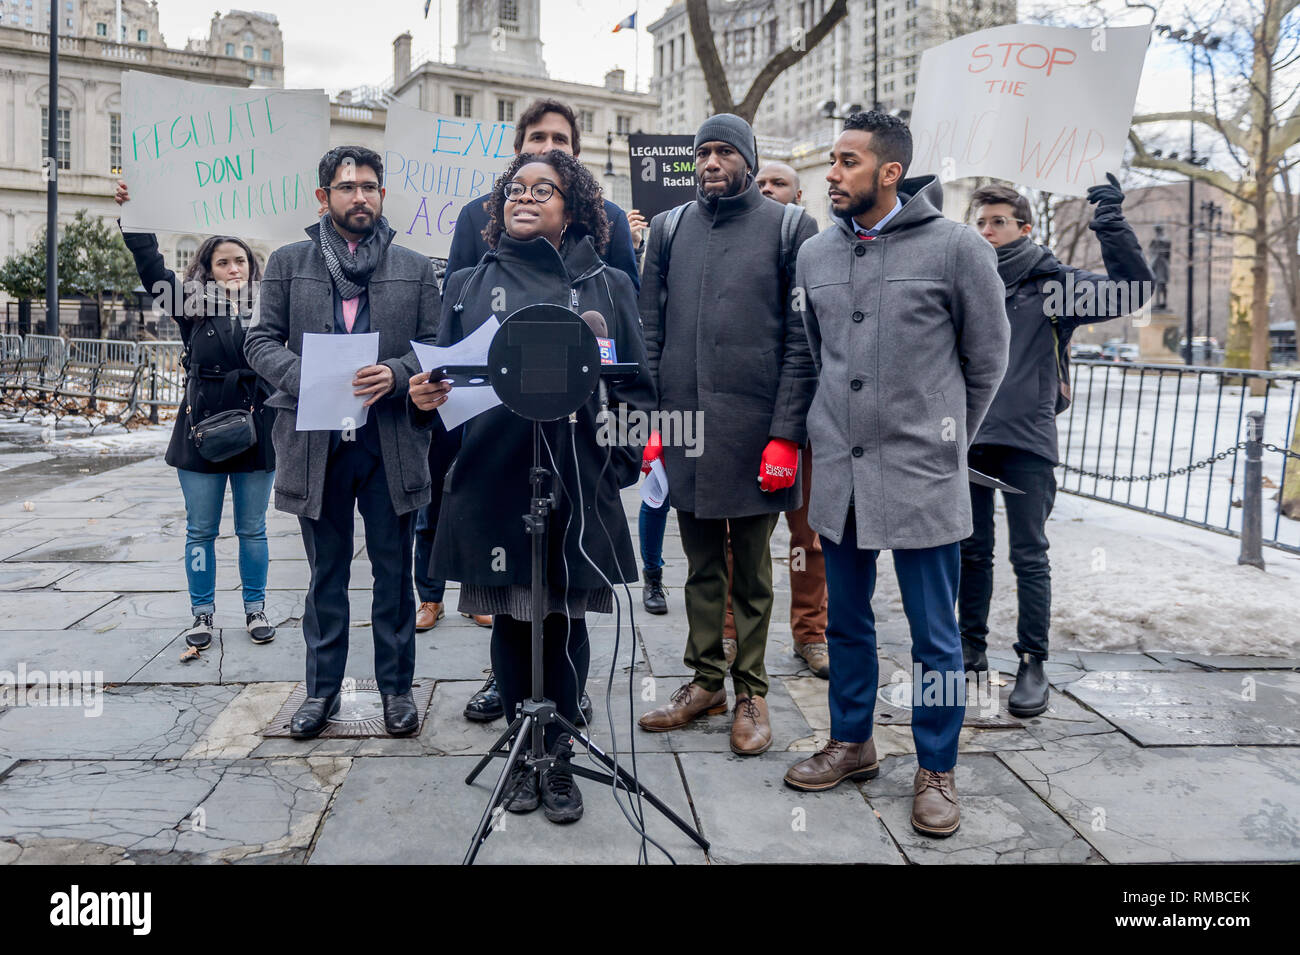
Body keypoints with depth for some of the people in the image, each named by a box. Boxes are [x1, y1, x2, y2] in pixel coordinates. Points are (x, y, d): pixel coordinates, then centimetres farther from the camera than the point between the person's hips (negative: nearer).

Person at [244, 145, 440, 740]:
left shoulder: (415, 268, 8)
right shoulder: (288, 263, 9)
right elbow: (260, 341, 6)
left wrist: (395, 374, -14)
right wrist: (305, 376, -13)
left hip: (391, 440, 0)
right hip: (316, 440, 1)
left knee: (394, 569, 7)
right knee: (326, 572, 11)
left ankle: (396, 688, 20)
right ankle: (322, 690, 23)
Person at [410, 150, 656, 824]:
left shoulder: (608, 286, 9)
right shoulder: (468, 285, 12)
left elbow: (638, 387, 7)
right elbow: (445, 377, 12)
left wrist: (620, 457, -5)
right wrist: (426, 396, -10)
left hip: (576, 483, -1)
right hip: (493, 481, 1)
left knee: (565, 621, 6)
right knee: (510, 619, 8)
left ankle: (558, 760, 21)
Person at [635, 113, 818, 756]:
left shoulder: (789, 229, 1)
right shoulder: (669, 229, 12)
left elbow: (803, 342, -5)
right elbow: (649, 331, 10)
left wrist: (786, 434, -12)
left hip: (754, 430, -3)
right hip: (684, 429, 4)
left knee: (751, 570, 8)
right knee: (701, 565, 14)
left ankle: (750, 690, 21)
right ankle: (706, 680, 27)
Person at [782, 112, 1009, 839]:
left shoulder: (956, 248, -7)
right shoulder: (816, 255, 7)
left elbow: (987, 359, 1)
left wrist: (944, 440, 7)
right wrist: (838, 426, 15)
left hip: (921, 477, -5)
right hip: (838, 473, 5)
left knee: (934, 634, 5)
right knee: (847, 620, 17)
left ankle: (937, 771, 22)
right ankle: (852, 744, 35)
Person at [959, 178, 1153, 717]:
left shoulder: (1051, 284, 1)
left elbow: (1132, 292, -7)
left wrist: (1112, 225, -16)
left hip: (1027, 440, -3)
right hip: (967, 437, 3)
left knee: (1029, 557, 0)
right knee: (971, 552, 11)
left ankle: (1032, 664, 9)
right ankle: (971, 648, 24)